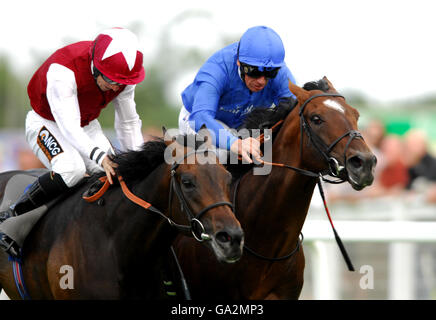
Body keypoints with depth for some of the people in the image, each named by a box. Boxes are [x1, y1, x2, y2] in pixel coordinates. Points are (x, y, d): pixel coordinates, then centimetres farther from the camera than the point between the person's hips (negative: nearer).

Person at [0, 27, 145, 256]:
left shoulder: (123, 75, -16)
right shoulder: (63, 71, -36)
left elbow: (129, 124, -2)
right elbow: (68, 125, -44)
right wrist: (99, 156, -57)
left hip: (87, 126, 6)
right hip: (47, 124, -6)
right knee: (72, 169, -34)